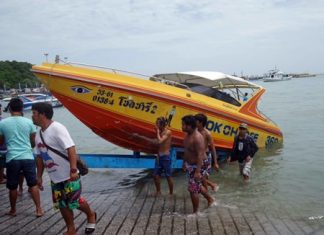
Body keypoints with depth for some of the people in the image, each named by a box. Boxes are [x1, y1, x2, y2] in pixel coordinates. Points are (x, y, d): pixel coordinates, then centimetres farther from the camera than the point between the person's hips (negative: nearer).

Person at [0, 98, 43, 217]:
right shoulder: (28, 122, 1)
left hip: (12, 159, 0)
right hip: (28, 157, 1)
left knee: (12, 187, 13)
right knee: (33, 184, 8)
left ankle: (13, 210, 26)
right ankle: (39, 209, 9)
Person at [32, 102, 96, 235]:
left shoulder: (57, 128, -19)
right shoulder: (39, 134, 7)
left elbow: (71, 149, -26)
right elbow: (39, 157, 16)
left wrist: (73, 170, -32)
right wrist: (39, 176, 16)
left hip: (69, 175, -8)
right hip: (55, 177, 8)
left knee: (75, 202, 1)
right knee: (62, 205, 12)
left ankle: (91, 215, 30)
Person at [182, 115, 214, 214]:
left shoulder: (197, 137, -26)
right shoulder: (188, 135, 3)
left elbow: (200, 155, -29)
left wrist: (197, 171, -31)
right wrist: (184, 162, 20)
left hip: (196, 166, -9)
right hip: (190, 165, 9)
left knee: (193, 190, -2)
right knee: (198, 186, 24)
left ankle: (195, 212, 12)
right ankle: (210, 199, 45)